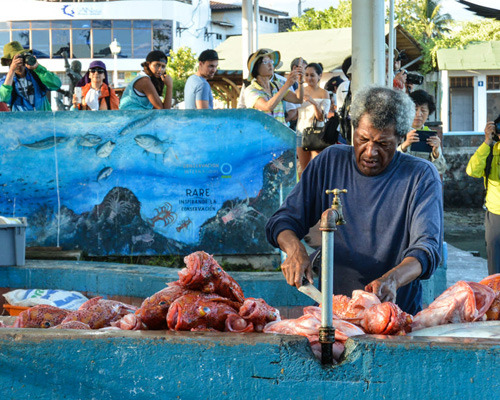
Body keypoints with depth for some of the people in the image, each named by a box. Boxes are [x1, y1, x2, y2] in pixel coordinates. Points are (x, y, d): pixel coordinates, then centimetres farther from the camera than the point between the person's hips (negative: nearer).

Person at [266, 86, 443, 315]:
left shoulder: (421, 176, -1)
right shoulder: (331, 161, 9)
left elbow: (428, 248, -13)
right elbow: (284, 220, 12)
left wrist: (392, 279, -34)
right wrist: (295, 249, -13)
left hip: (398, 312, -2)